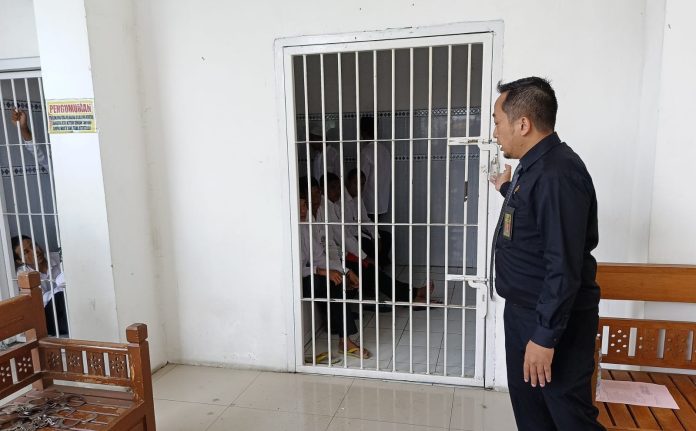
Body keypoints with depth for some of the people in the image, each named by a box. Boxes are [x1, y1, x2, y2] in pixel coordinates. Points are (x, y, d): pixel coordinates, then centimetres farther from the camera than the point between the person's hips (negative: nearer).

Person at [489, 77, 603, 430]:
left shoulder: (558, 173, -24)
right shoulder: (532, 166, 9)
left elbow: (565, 266, -27)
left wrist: (545, 336, -24)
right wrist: (507, 189, 18)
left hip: (553, 320, -10)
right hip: (522, 311, 10)